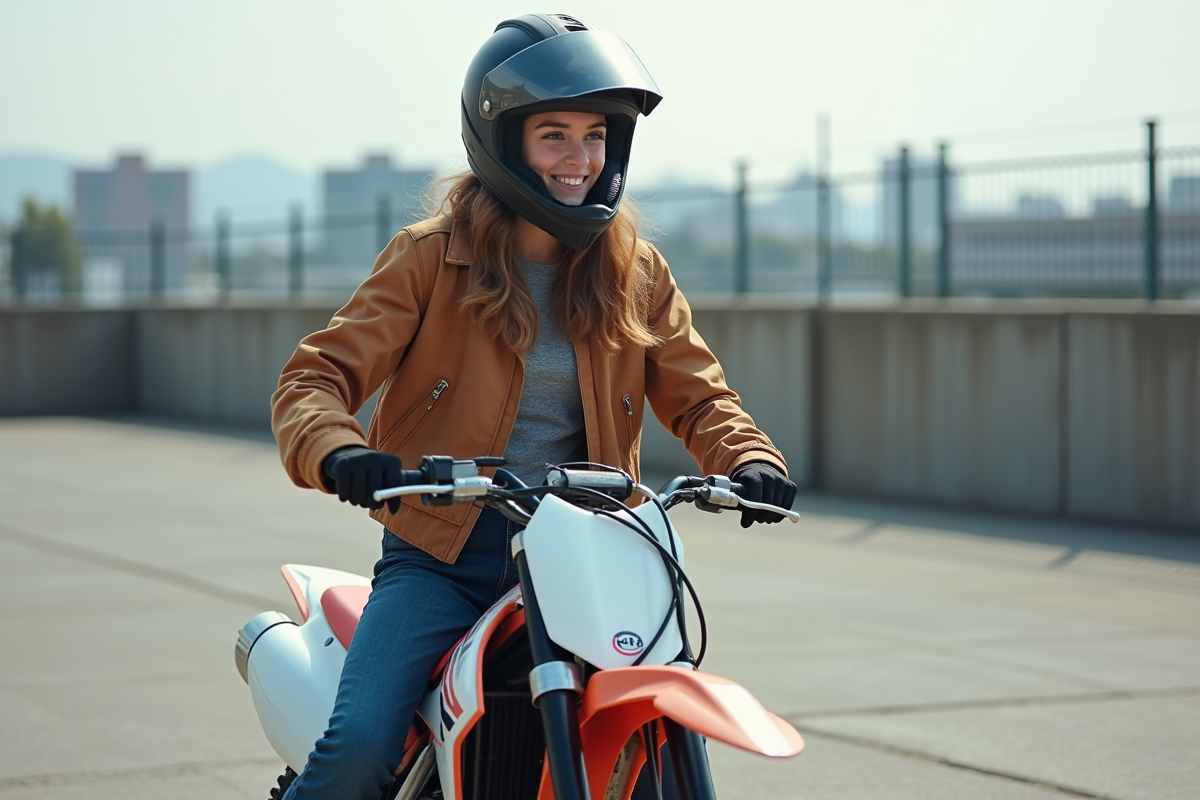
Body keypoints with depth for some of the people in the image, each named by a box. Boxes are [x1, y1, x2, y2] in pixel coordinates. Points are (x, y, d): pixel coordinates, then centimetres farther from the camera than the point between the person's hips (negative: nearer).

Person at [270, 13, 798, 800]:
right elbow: (316, 378, -6)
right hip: (441, 556, -3)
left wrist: (749, 459, -11)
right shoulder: (432, 256, -2)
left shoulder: (634, 271, 8)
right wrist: (338, 453, -28)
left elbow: (695, 393, 11)